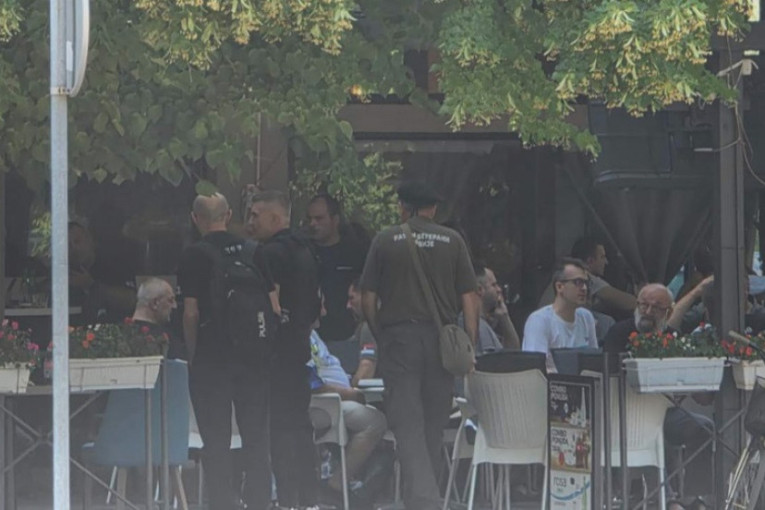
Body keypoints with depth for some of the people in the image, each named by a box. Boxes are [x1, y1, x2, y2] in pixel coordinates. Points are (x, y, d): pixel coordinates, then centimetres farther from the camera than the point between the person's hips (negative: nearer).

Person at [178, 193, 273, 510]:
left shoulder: (195, 256, -7)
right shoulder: (253, 251, 5)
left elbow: (191, 312, -10)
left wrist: (191, 355, 0)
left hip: (212, 355, -4)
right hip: (254, 353, 4)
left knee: (216, 441, 1)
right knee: (256, 436, 9)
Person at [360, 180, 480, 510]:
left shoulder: (385, 241, 1)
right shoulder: (452, 241, 4)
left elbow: (368, 299, 1)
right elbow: (469, 298, 1)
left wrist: (380, 339, 14)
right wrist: (470, 346, 3)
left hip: (398, 337, -2)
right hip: (442, 339, 2)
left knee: (407, 425, -5)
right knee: (434, 426, 13)